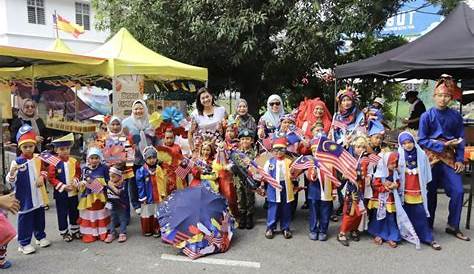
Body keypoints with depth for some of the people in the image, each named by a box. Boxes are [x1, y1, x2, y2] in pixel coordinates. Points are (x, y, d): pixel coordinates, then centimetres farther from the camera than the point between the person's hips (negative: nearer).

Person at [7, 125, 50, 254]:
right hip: (25, 198, -5)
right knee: (25, 220, 5)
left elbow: (43, 171, 15)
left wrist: (42, 177, -5)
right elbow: (11, 180, -18)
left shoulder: (38, 159, 1)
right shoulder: (17, 162, -15)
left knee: (39, 218, 18)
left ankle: (40, 237, 35)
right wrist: (12, 173, -39)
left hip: (38, 196, 5)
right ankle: (24, 243, 18)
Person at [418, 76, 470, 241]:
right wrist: (443, 144, -15)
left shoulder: (456, 116, 4)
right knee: (430, 193, 3)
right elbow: (422, 140, -5)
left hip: (449, 158, 3)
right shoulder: (427, 116, -4)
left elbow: (460, 139, 7)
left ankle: (453, 226, 13)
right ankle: (428, 226, 20)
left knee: (458, 191, -6)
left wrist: (460, 159, -2)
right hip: (431, 157, -2)